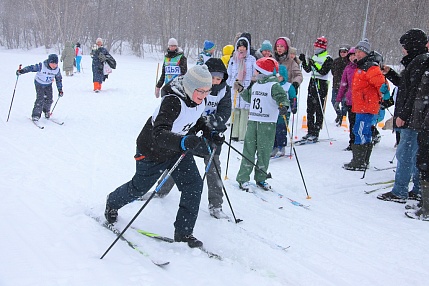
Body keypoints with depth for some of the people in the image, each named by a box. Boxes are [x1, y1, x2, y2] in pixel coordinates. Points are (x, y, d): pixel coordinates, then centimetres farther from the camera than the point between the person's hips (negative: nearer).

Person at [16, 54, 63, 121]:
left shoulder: (57, 70, -15)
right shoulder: (41, 66, -29)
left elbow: (59, 79, 0)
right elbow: (31, 68, -25)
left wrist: (60, 89, 2)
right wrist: (22, 71, -37)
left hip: (48, 85, 4)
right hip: (39, 83, -4)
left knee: (49, 99, -2)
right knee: (40, 99, -16)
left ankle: (46, 111, 28)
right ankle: (36, 115, -9)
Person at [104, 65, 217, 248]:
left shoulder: (199, 100, -12)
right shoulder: (172, 102, -38)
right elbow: (159, 134, -50)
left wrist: (207, 131, -5)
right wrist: (183, 142, -67)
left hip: (178, 148, 6)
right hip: (152, 149, -6)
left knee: (194, 185, -8)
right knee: (139, 188, 15)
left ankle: (183, 232, 5)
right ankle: (112, 203, 49)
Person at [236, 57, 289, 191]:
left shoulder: (274, 86, -7)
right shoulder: (255, 85, 15)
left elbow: (282, 96, -21)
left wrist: (283, 105, -40)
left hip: (268, 123, -5)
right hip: (252, 121, 5)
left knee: (264, 150, 1)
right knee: (249, 149, 2)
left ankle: (261, 178, 15)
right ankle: (243, 178, 5)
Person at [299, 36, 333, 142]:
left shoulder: (328, 59, -7)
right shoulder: (315, 57, 15)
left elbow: (323, 72, -18)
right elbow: (308, 69, 16)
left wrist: (314, 64, -26)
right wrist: (303, 61, 4)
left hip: (321, 84, -8)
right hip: (312, 83, 8)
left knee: (319, 110, -6)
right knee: (310, 109, 9)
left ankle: (315, 133, -4)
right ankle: (310, 131, 16)